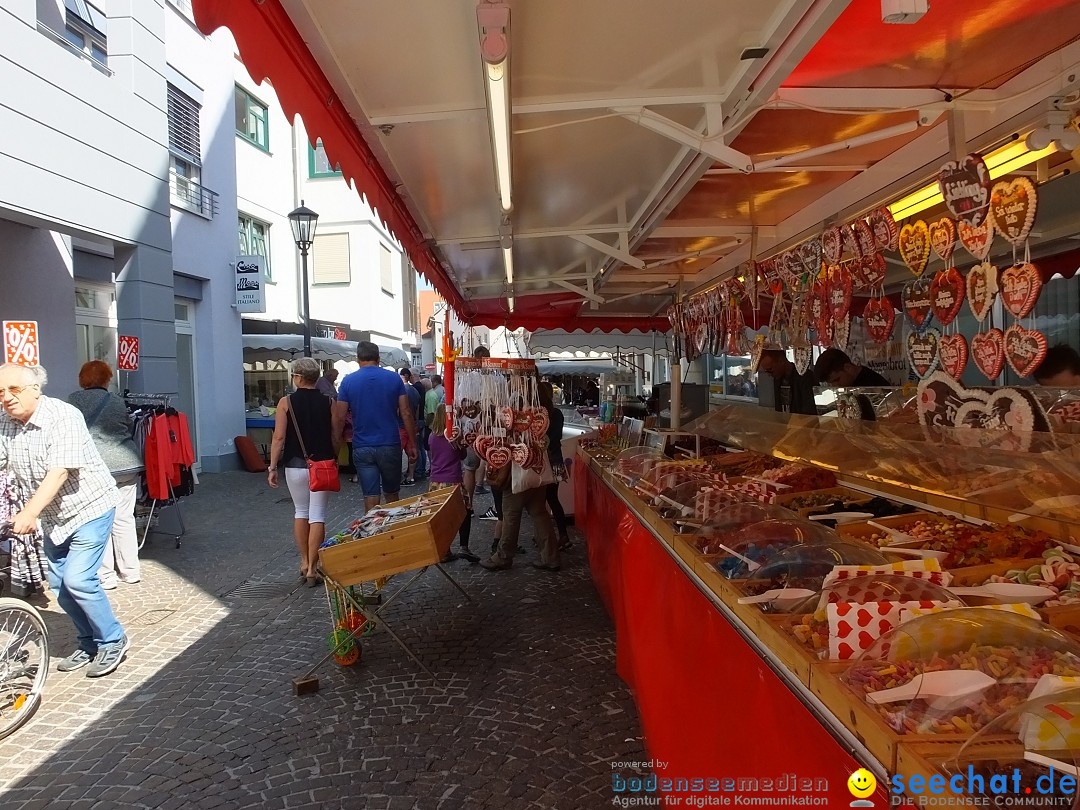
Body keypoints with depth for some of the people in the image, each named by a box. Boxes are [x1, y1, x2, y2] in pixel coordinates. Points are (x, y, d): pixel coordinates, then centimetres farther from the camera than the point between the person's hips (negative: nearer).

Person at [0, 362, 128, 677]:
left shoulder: (63, 416, -24)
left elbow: (59, 472, -31)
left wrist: (29, 513, -39)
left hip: (88, 508, -7)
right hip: (53, 516, 7)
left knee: (77, 580, -12)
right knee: (59, 584, 11)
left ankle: (112, 641, 7)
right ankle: (89, 644, 28)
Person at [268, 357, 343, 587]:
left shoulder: (286, 402, -5)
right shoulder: (329, 403, -2)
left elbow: (279, 437, -8)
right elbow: (336, 438, 0)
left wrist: (273, 467, -1)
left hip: (295, 465, 0)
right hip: (323, 465, 0)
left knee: (300, 511, 18)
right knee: (318, 515, 3)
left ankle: (304, 562, 24)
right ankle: (312, 568, 1)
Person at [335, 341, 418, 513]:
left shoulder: (348, 381, -1)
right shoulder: (394, 378, -1)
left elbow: (340, 418, -3)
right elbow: (406, 413, -2)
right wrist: (412, 445, 4)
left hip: (362, 448, 0)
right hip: (390, 445, 1)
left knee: (371, 497, 4)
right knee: (392, 495, 16)